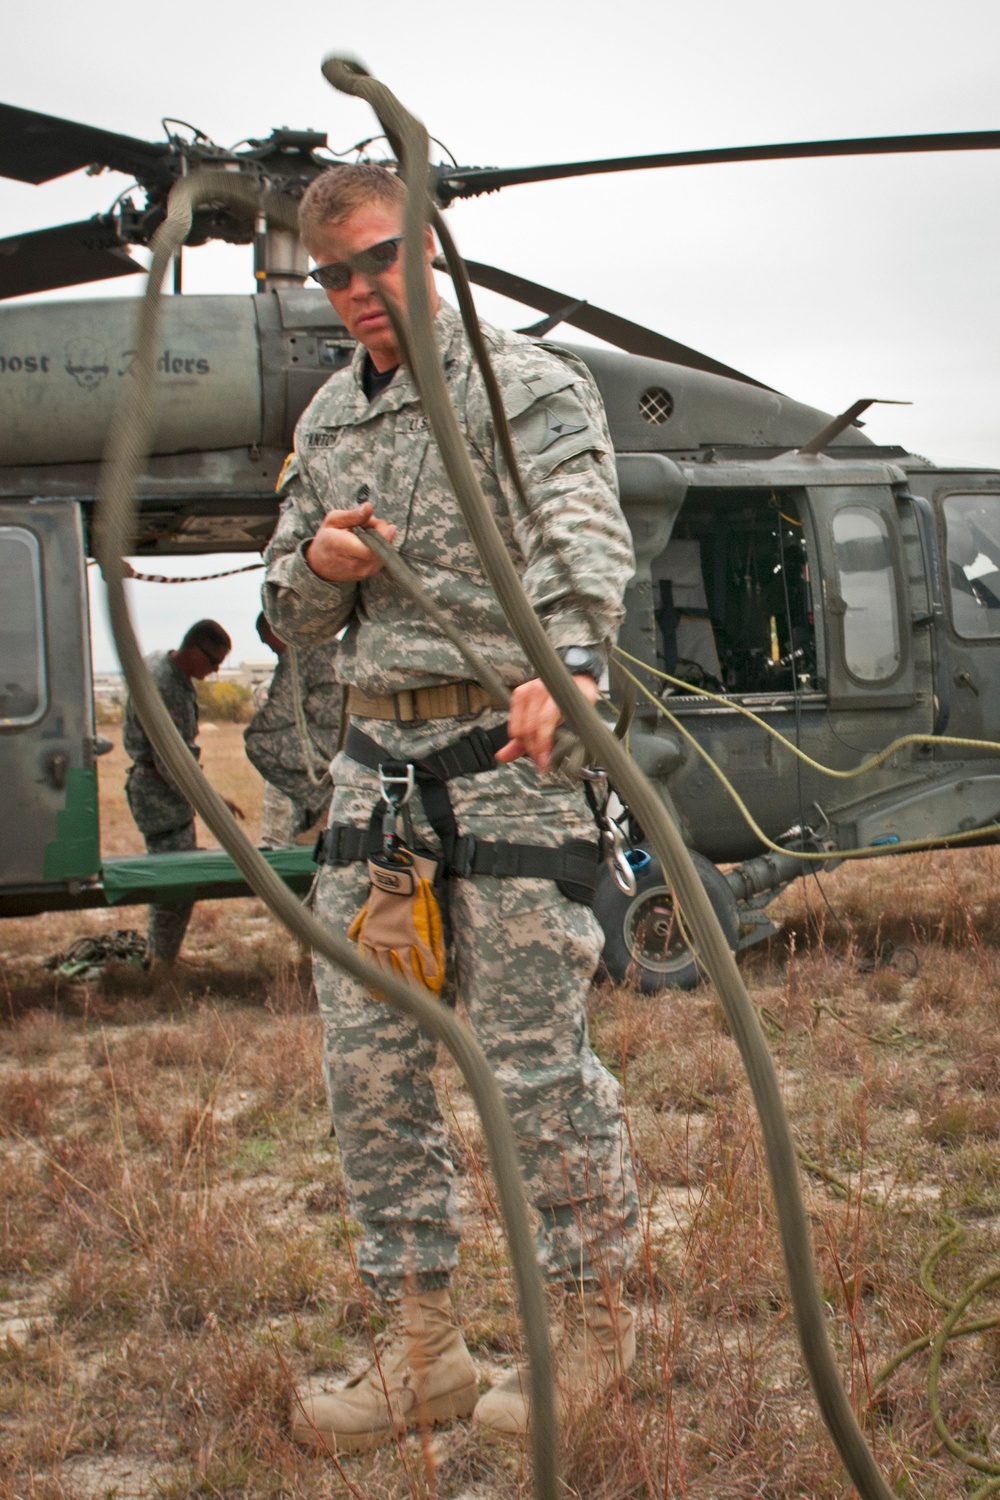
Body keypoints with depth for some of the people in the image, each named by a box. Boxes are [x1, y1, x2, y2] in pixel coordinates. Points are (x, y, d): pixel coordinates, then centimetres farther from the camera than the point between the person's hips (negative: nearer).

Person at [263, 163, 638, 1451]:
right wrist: (322, 564, -2)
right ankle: (421, 1345, 18)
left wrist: (567, 660, -44)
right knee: (367, 1054, 6)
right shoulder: (326, 422, 18)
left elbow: (583, 535, -24)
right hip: (376, 753, 7)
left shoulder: (528, 385, -3)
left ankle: (591, 1322, 17)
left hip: (507, 747, -7)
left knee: (536, 1055, -2)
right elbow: (290, 614, 23)